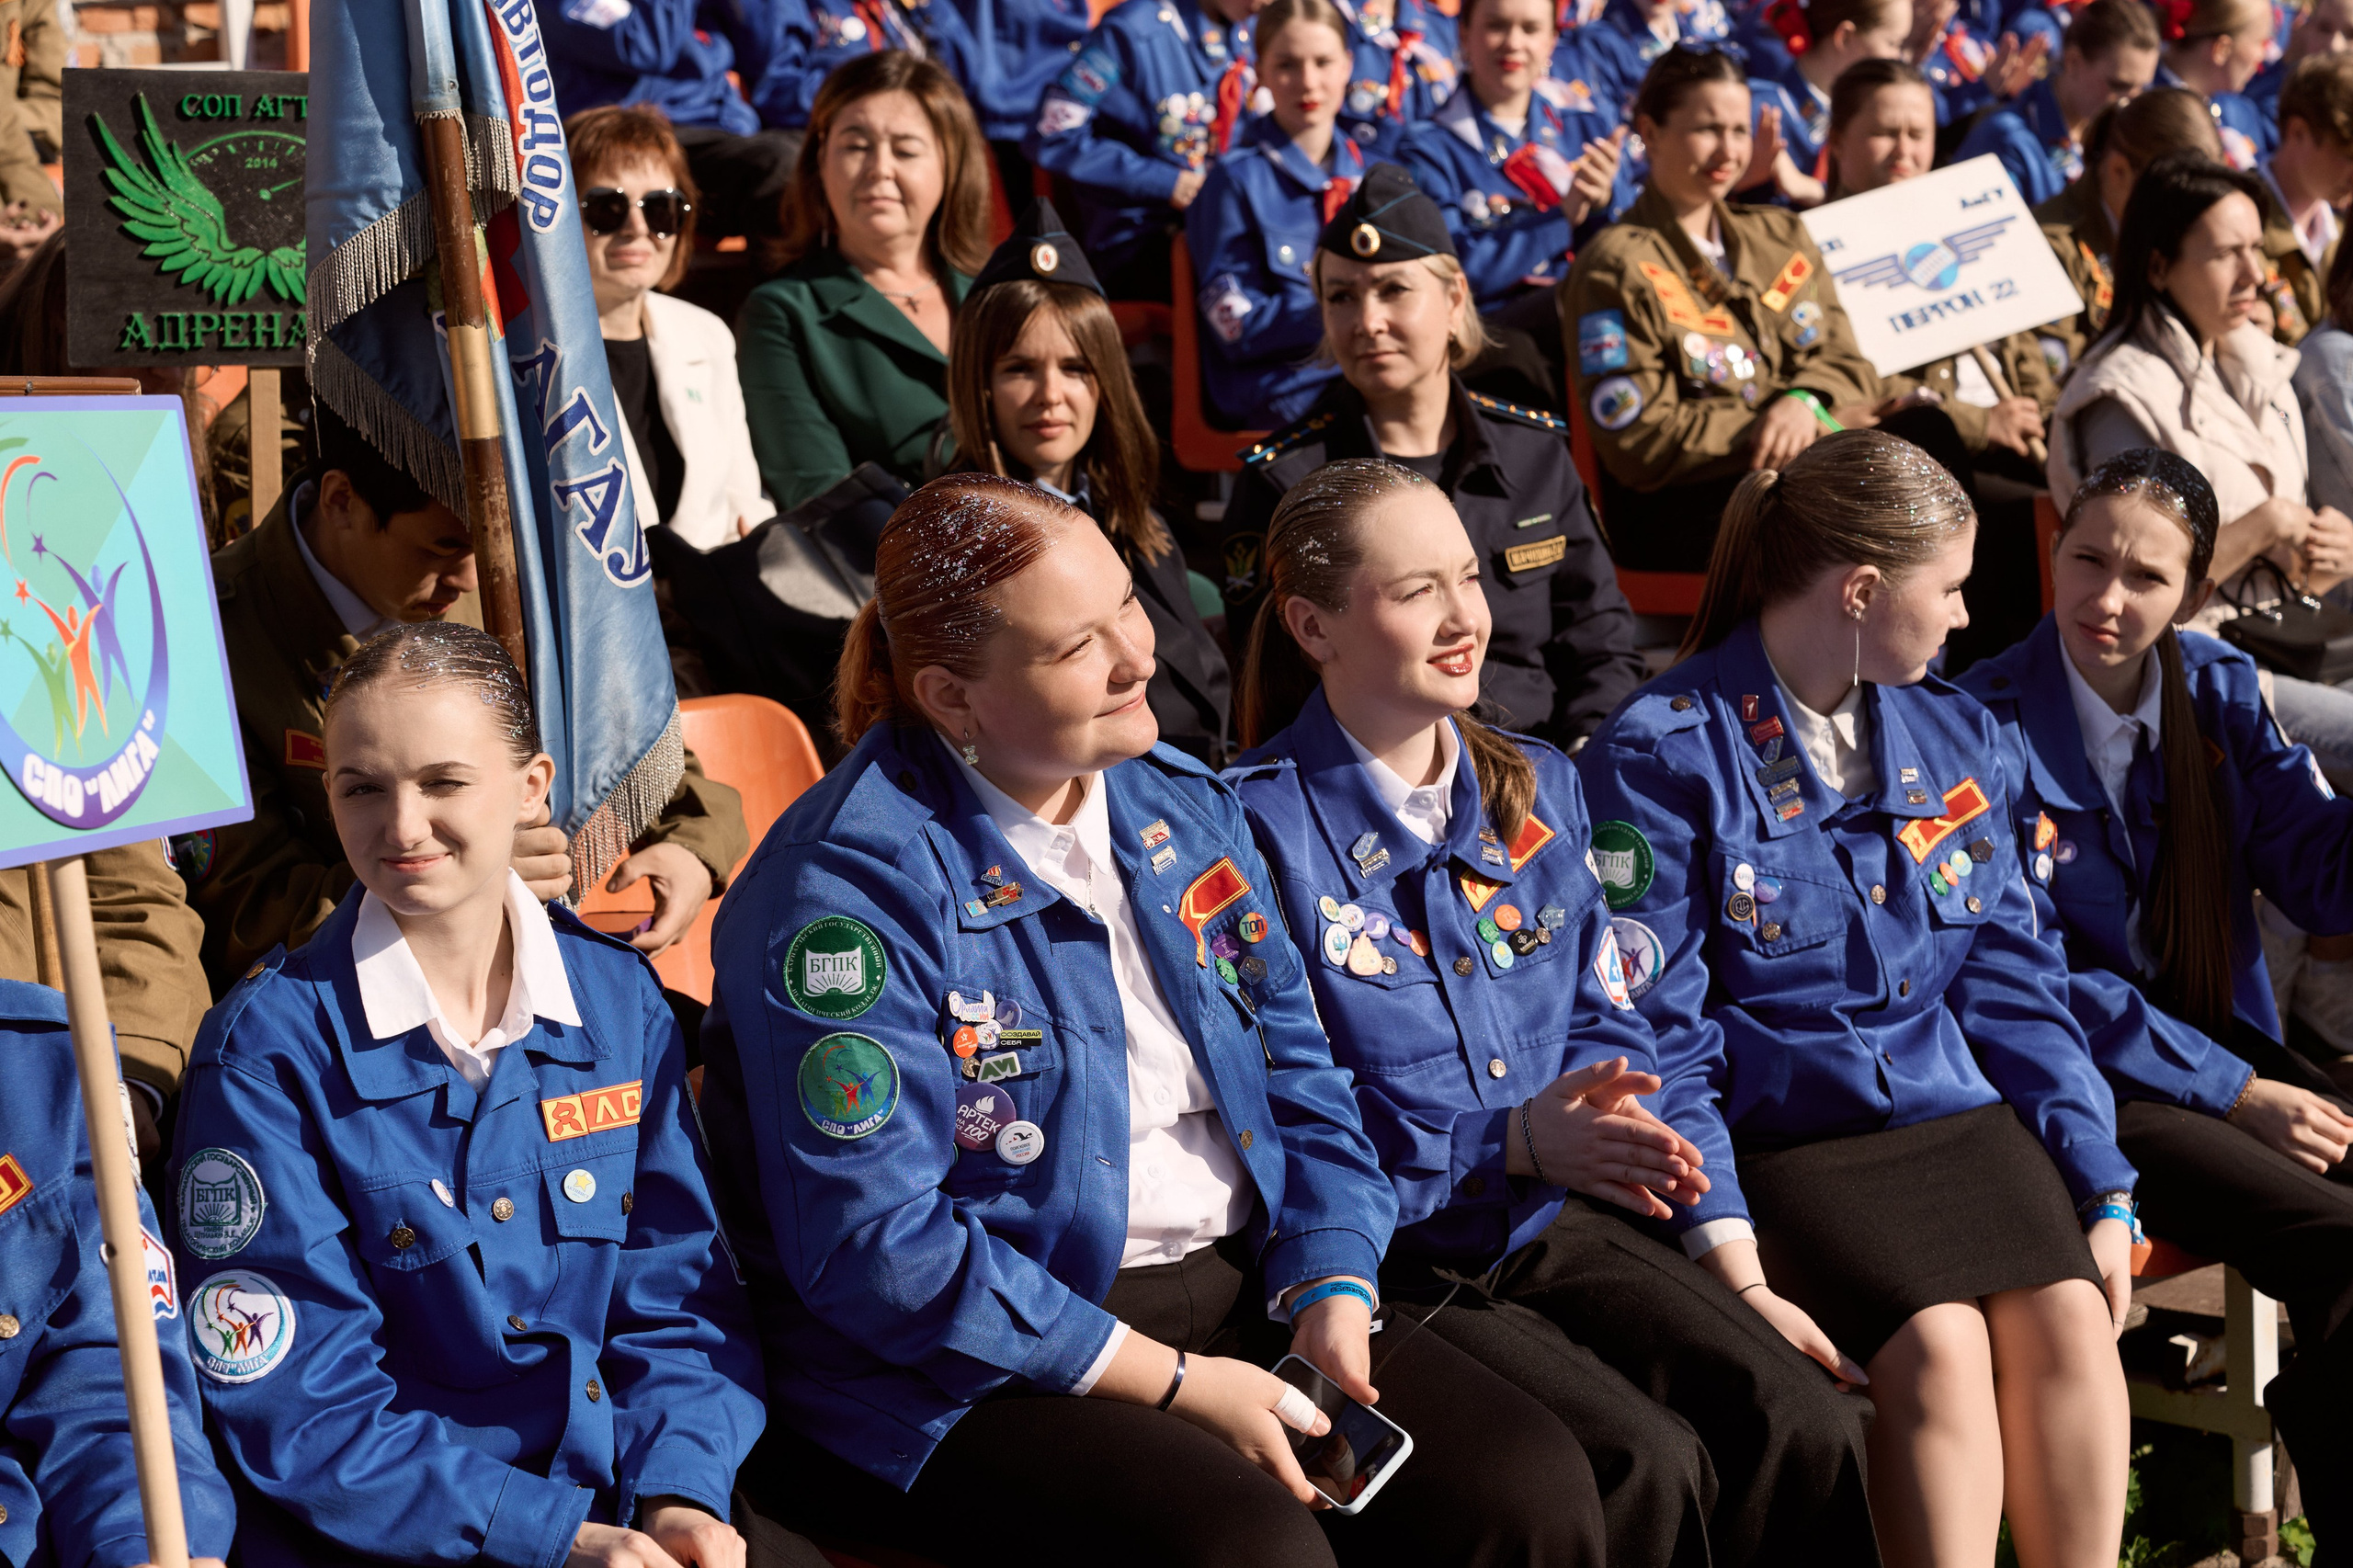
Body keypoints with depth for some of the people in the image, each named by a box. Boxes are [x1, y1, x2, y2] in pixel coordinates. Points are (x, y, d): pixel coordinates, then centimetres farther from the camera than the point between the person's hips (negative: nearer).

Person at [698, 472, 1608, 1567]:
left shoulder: (1181, 807, 9)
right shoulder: (851, 892, -15)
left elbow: (1294, 1074, 14)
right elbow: (872, 1242, -19)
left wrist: (1332, 1292, -4)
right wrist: (1172, 1383, -17)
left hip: (1241, 1296, 6)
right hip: (980, 1370, -6)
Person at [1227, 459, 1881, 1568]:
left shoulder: (1538, 788, 12)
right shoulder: (1258, 825, -10)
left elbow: (1607, 1019, 15)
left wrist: (1599, 1107, -10)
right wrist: (1509, 1143, -20)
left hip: (1556, 1227, 6)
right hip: (1392, 1264, -6)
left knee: (1810, 1430, -14)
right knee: (1644, 1466, -24)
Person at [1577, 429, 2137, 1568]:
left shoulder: (1954, 736, 14)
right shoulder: (1661, 755, -6)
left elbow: (2012, 982, 15)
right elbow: (1653, 1034, -9)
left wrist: (2105, 1191, 4)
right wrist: (1731, 1267, -18)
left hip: (1957, 1104, 5)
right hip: (1786, 1126, -5)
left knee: (2069, 1316, -22)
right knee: (1939, 1343, -28)